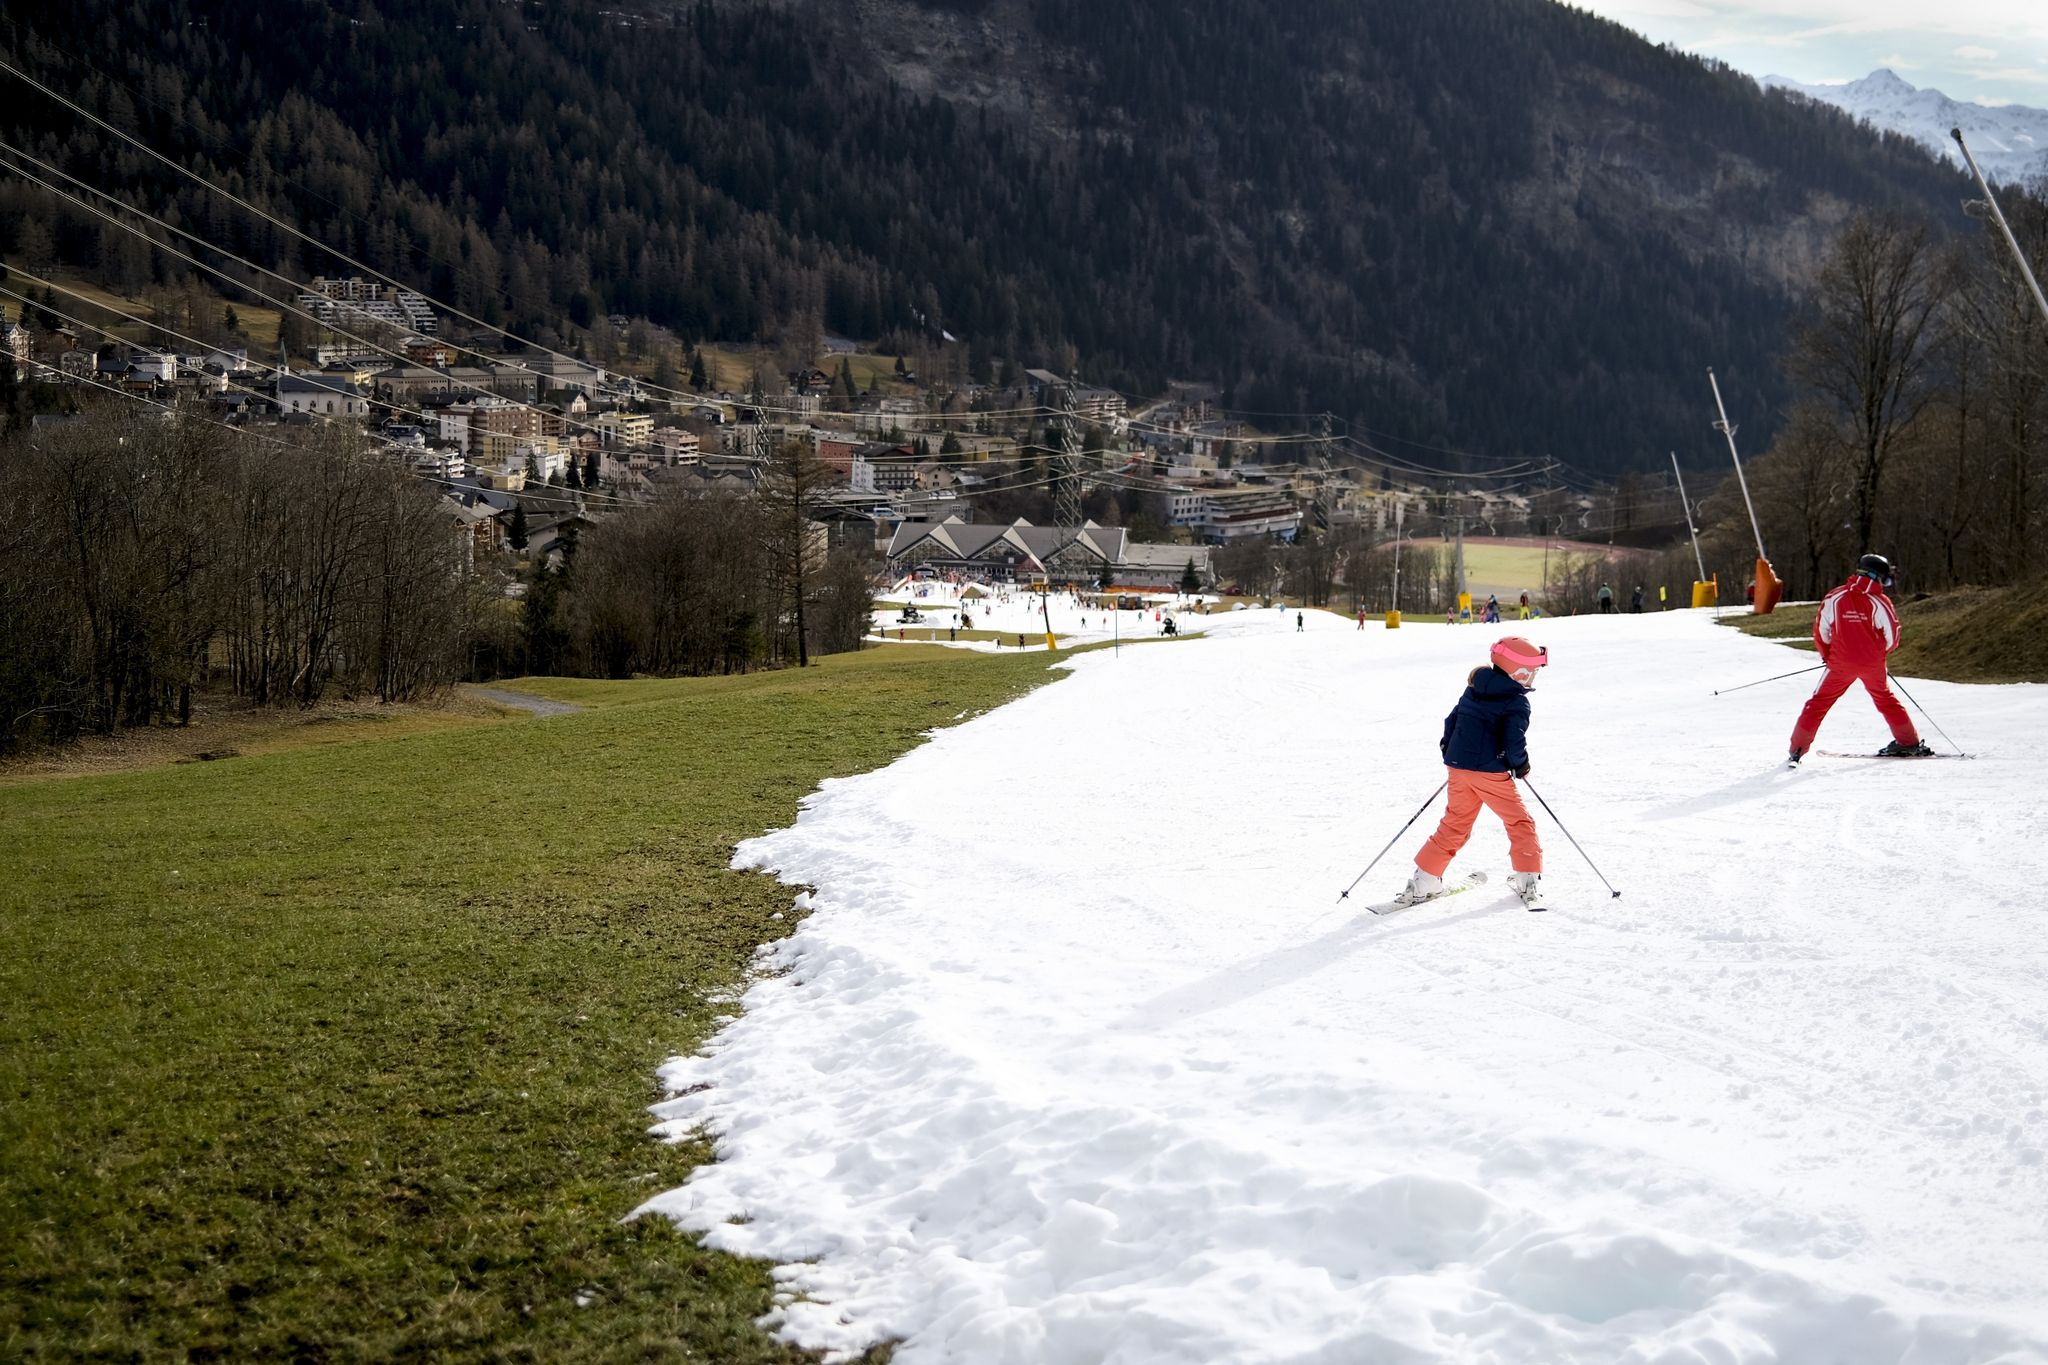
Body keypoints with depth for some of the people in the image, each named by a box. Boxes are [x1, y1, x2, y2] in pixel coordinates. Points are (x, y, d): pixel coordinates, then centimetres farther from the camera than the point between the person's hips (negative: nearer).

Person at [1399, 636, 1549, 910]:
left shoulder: (1473, 689, 11)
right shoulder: (1516, 701, -9)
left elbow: (1452, 720, 14)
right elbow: (1514, 741, -16)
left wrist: (1450, 751, 26)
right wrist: (1521, 765, 2)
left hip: (1458, 767, 6)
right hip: (1492, 772, -6)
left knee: (1454, 825, 14)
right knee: (1519, 823, 11)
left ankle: (1422, 882, 11)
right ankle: (1527, 881, 9)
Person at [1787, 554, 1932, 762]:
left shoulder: (1834, 598, -4)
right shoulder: (1880, 602, -8)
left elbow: (1821, 631, 0)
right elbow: (1892, 637, -3)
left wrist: (1828, 655, 17)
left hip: (1841, 663, 0)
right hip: (1873, 664, 0)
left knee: (1820, 702, 7)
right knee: (1885, 699, 21)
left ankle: (1798, 748, 0)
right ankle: (1908, 742, 25)